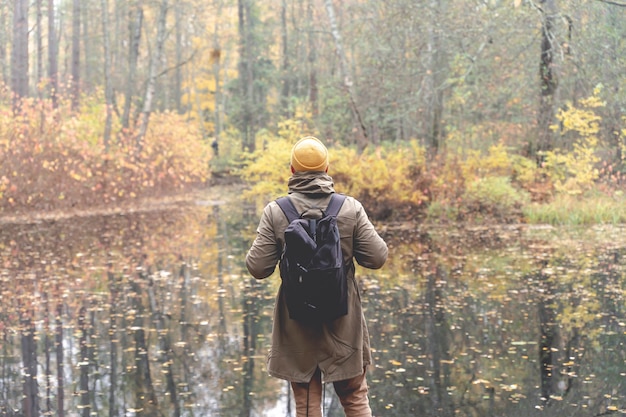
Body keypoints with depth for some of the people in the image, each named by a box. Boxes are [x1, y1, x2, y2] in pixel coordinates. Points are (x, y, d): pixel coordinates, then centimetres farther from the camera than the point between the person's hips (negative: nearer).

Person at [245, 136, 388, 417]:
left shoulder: (275, 212, -10)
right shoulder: (350, 208, -8)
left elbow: (257, 268, -11)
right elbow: (377, 257, -7)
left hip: (297, 323, 0)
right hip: (343, 320, 1)